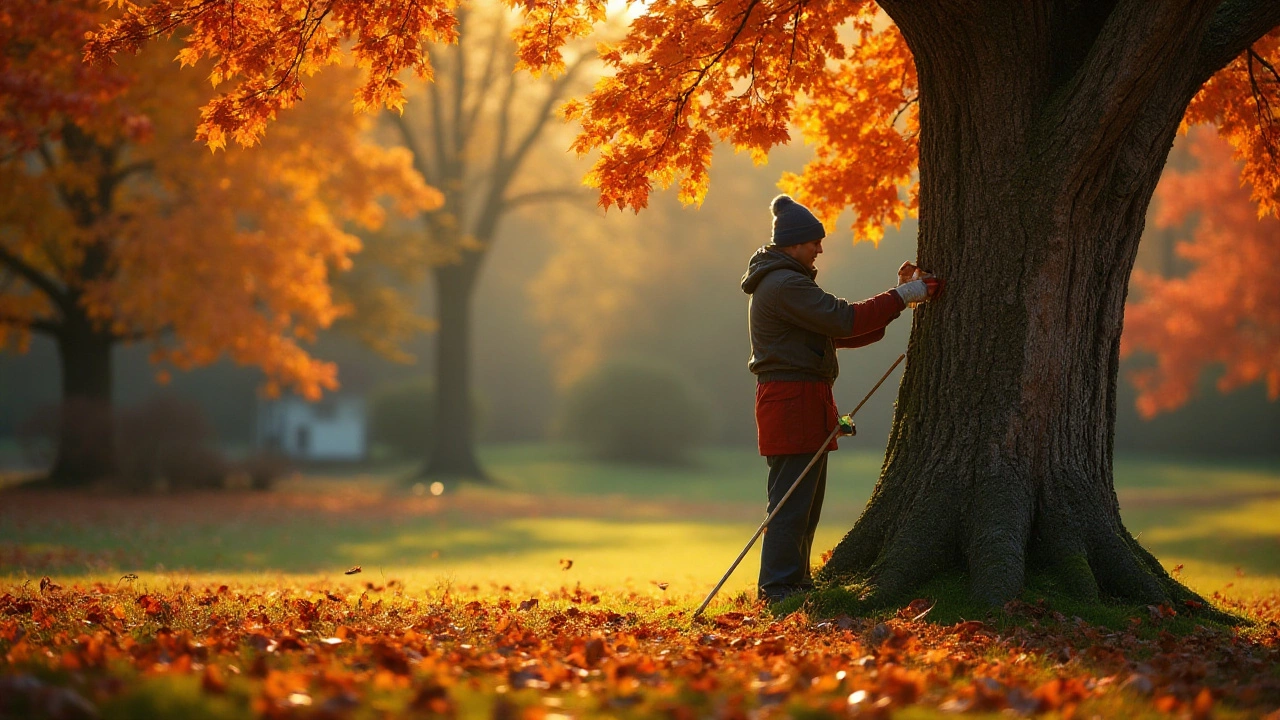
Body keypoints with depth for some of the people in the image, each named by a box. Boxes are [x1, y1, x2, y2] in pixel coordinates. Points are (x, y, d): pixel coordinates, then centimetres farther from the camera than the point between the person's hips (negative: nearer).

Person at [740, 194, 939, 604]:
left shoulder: (786, 282, 21)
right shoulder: (784, 284, -13)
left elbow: (838, 333, 18)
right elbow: (843, 321, -21)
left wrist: (895, 302, 9)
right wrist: (902, 297, -16)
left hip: (802, 401, 11)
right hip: (794, 398, -11)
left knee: (805, 499, 14)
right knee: (792, 500, -9)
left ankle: (794, 580, 19)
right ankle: (781, 585, -7)